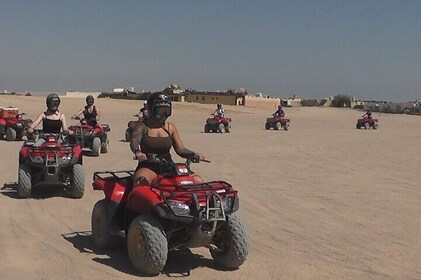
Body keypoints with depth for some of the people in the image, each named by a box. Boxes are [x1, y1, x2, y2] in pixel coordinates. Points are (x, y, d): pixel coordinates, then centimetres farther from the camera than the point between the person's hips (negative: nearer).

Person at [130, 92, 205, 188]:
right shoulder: (142, 126, 3)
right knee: (141, 182, -39)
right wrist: (137, 152, -40)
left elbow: (180, 149, 12)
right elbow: (134, 141, -16)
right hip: (148, 167, -4)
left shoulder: (170, 127, 15)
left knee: (198, 181, -15)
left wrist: (194, 154, -9)